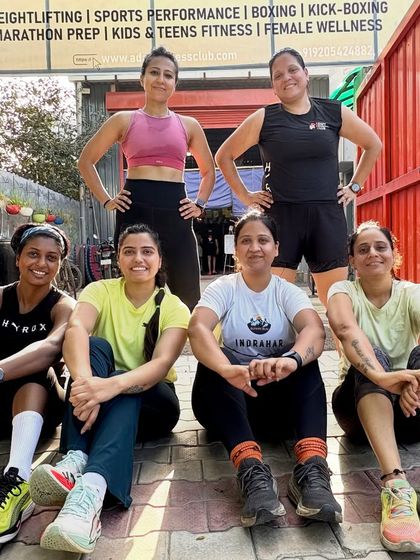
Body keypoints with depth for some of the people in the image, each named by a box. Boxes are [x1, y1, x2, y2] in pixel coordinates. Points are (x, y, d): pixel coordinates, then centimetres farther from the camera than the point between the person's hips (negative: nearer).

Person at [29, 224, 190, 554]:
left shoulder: (174, 307, -6)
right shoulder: (101, 290, -4)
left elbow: (162, 363, -24)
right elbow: (76, 329, -27)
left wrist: (113, 384, -46)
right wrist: (85, 380, -49)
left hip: (151, 402, -1)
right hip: (101, 396, 1)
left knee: (124, 394, -35)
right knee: (95, 345, -28)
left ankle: (91, 489, -57)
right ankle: (75, 459, -45)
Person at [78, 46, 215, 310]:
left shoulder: (189, 125, 14)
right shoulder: (124, 120, 10)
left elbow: (209, 171, 25)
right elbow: (86, 161, 14)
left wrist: (200, 204, 11)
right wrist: (106, 200, 4)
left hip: (176, 212, 2)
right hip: (135, 209, -1)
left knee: (188, 296, 0)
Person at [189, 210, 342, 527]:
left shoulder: (288, 292, 1)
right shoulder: (223, 288, -2)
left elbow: (315, 330, -22)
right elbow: (197, 328, -25)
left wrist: (289, 361, -46)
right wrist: (228, 369, -47)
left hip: (280, 400, 1)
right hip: (232, 401, -1)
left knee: (303, 359, -27)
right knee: (214, 364, -31)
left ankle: (312, 468, -40)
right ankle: (252, 470, -44)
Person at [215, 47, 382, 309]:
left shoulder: (335, 112, 7)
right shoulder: (263, 119, 2)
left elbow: (374, 145, 18)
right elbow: (224, 156, 9)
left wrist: (354, 187, 11)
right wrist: (245, 195, 4)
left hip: (327, 214, 2)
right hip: (279, 215, -1)